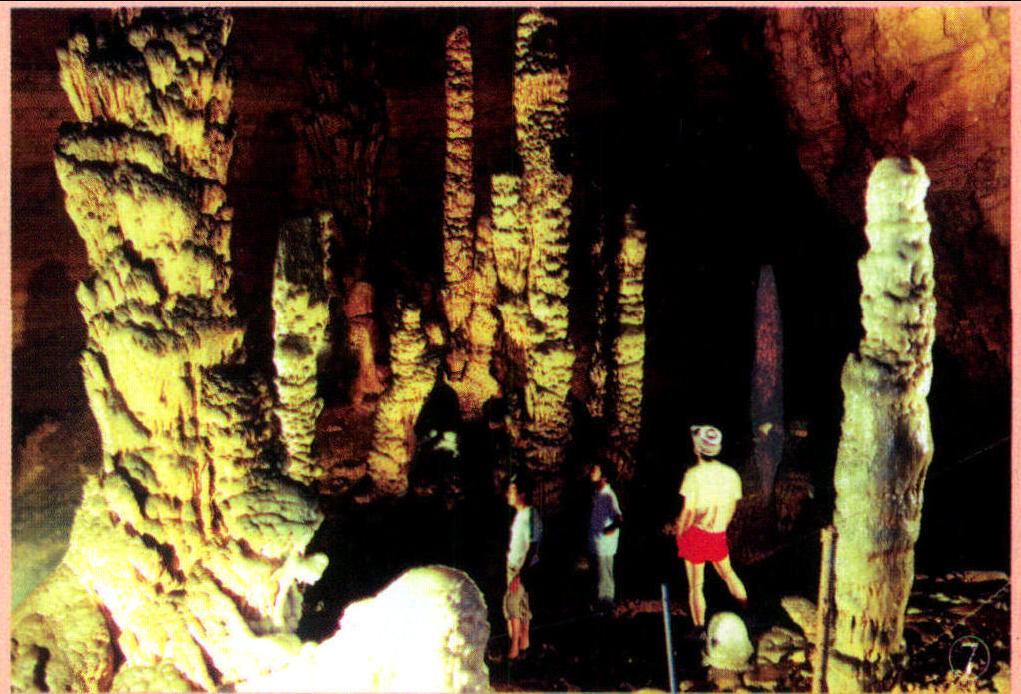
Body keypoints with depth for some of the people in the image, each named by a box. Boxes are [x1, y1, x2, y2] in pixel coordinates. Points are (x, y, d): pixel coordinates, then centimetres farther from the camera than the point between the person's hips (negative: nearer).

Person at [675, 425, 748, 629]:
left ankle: (699, 629, 17)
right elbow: (731, 508, 7)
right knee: (727, 573, 28)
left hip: (695, 534, -4)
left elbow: (688, 511, -19)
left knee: (695, 585, 8)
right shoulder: (731, 474, -3)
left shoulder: (694, 474, -18)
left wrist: (680, 532, -3)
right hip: (719, 535, 4)